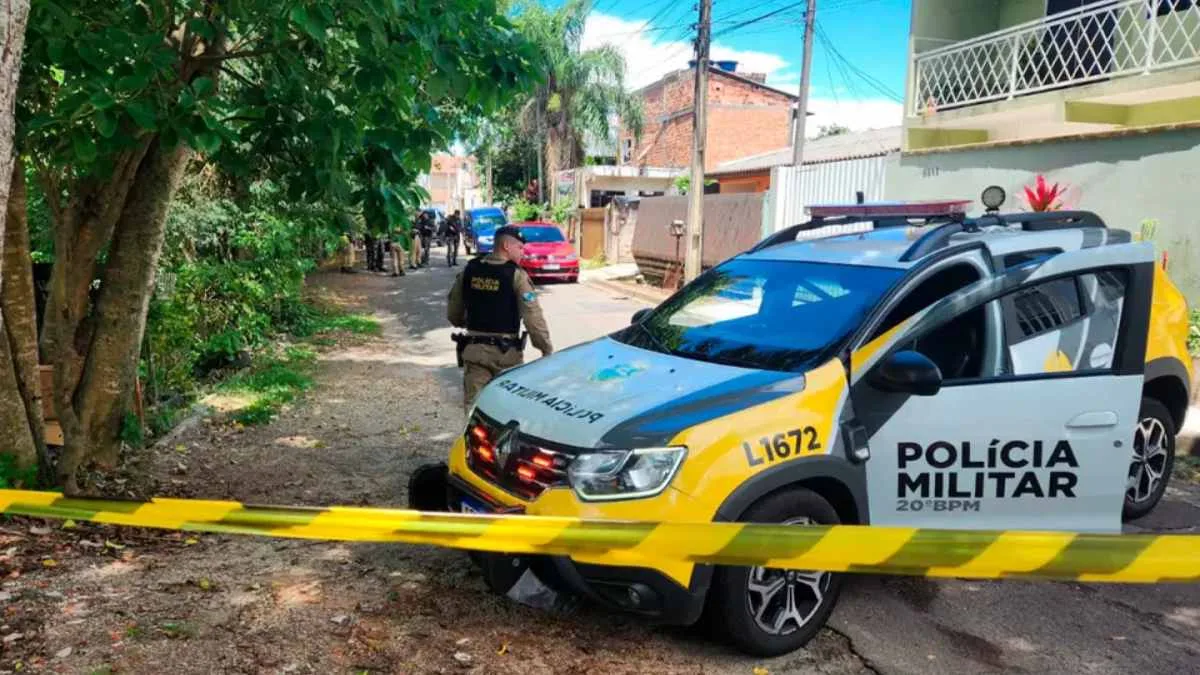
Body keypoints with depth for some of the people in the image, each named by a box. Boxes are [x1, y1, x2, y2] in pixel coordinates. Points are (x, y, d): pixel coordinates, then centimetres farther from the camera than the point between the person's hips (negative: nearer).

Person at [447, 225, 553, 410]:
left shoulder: (469, 270, 3)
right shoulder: (516, 275, -12)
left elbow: (453, 313, 11)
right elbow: (533, 317, -16)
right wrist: (547, 349, -8)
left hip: (473, 349, 4)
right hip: (506, 351, -3)